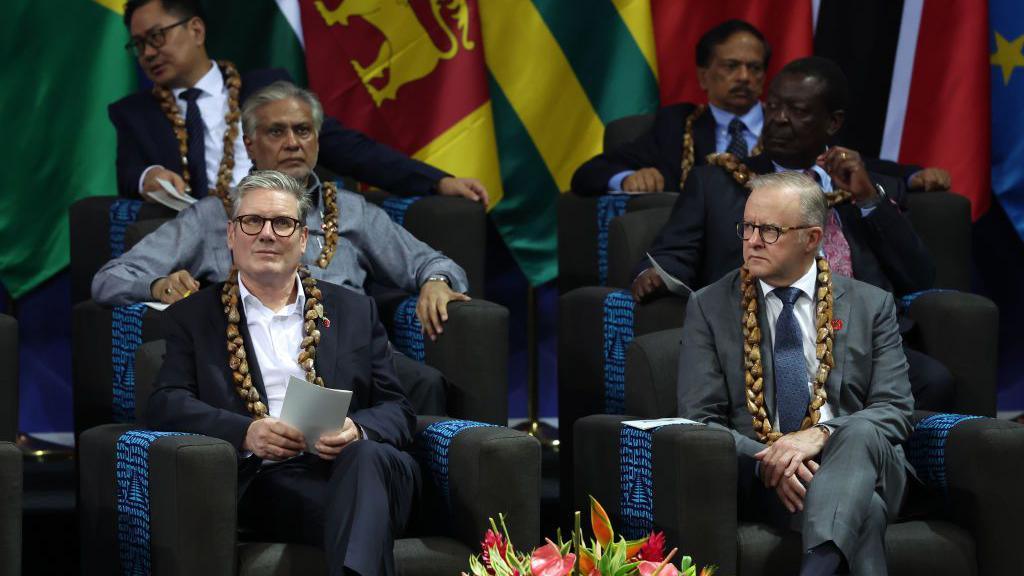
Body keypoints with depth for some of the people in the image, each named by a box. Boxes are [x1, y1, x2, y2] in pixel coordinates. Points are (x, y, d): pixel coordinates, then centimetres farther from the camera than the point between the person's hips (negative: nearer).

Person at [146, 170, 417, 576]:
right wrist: (246, 432, -15)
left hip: (341, 467, 3)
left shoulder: (355, 311, 24)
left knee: (369, 458, -37)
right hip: (261, 479, -3)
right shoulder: (193, 317, 19)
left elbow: (396, 411, 17)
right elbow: (166, 405, 4)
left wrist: (358, 430, -9)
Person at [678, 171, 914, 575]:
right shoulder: (709, 308, 12)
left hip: (858, 459, 1)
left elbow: (894, 411, 4)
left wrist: (820, 436, -18)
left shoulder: (871, 306, 14)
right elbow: (699, 420, 4)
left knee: (859, 433, -38)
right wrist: (767, 462, -17)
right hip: (759, 476, -1)